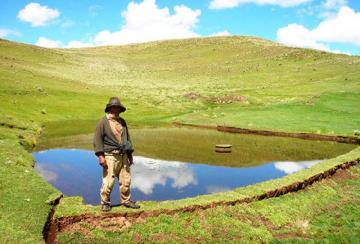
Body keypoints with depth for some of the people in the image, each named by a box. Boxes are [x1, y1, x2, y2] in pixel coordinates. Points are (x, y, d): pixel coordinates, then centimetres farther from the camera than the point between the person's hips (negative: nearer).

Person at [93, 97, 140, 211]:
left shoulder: (122, 121, 15)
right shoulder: (103, 122, -4)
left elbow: (127, 138, 21)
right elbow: (97, 139, -8)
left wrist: (130, 154, 18)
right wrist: (100, 156, -16)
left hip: (123, 156, 6)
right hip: (110, 156, -6)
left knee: (125, 180, 10)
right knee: (108, 181, -4)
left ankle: (126, 200, 24)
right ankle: (105, 203, 12)